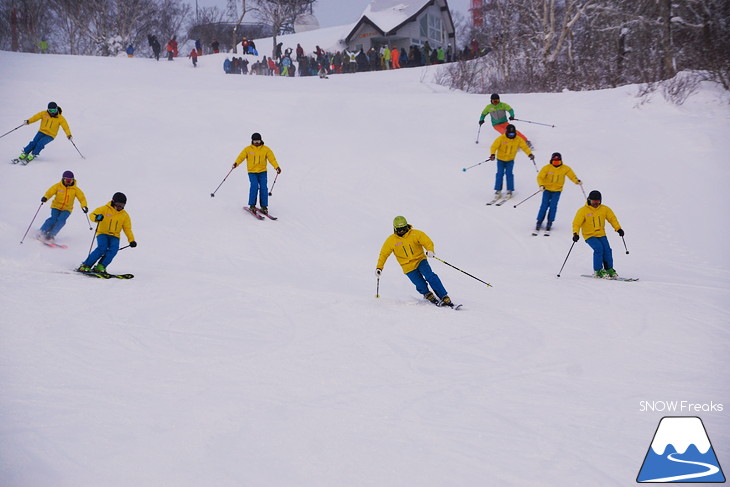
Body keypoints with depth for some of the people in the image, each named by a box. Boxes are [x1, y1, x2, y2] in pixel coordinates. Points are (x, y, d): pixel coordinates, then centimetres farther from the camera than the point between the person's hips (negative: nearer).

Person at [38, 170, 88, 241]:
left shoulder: (75, 189, -3)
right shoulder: (58, 186, -5)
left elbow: (81, 197, -8)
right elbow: (50, 192, -16)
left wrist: (84, 206, -26)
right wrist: (45, 197, -37)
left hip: (67, 209, 1)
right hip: (56, 206, -1)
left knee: (61, 220, -24)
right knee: (54, 218, -23)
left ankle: (51, 235, -18)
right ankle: (42, 233, -12)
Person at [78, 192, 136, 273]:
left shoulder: (125, 215, 9)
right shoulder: (105, 209, -1)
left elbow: (127, 229, 14)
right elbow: (92, 215, -8)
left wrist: (131, 240, 4)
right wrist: (96, 217, -33)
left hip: (114, 236, 3)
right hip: (102, 233, -3)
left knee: (113, 249, -26)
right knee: (102, 248, -28)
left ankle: (100, 267, -26)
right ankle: (86, 265, -23)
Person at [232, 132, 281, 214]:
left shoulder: (266, 149, 4)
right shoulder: (248, 149, 4)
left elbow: (272, 159, -2)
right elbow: (241, 157, -6)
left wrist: (277, 167, -17)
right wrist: (236, 163, -26)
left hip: (262, 172, 1)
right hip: (252, 172, -1)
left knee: (263, 187, -10)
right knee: (254, 186, -20)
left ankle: (264, 206, 1)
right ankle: (252, 205, -8)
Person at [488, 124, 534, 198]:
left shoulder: (518, 140, -9)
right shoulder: (501, 138, -16)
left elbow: (524, 147, -9)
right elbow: (494, 146, -21)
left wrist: (530, 154, -25)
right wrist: (493, 154, -39)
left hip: (510, 160, 1)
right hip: (500, 159, -1)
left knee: (509, 174, -9)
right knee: (500, 174, -5)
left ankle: (509, 190, 0)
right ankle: (498, 190, 5)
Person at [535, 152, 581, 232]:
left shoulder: (565, 169, -5)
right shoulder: (547, 168, -11)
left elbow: (572, 176, 1)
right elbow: (540, 177, -12)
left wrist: (577, 181, -19)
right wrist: (541, 185, -30)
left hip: (557, 190, 1)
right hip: (547, 189, -1)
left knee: (553, 206, -10)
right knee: (544, 205, -7)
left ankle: (550, 223, 4)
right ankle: (539, 222, 6)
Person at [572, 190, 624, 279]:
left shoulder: (604, 209, 3)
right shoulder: (583, 211, -8)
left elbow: (612, 219, 9)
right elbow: (576, 223, -10)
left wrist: (618, 229, -2)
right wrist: (575, 233, -25)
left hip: (601, 234, 4)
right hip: (589, 235, -4)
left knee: (607, 250, -12)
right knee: (599, 248, -23)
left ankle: (609, 269, 5)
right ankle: (598, 271, -14)